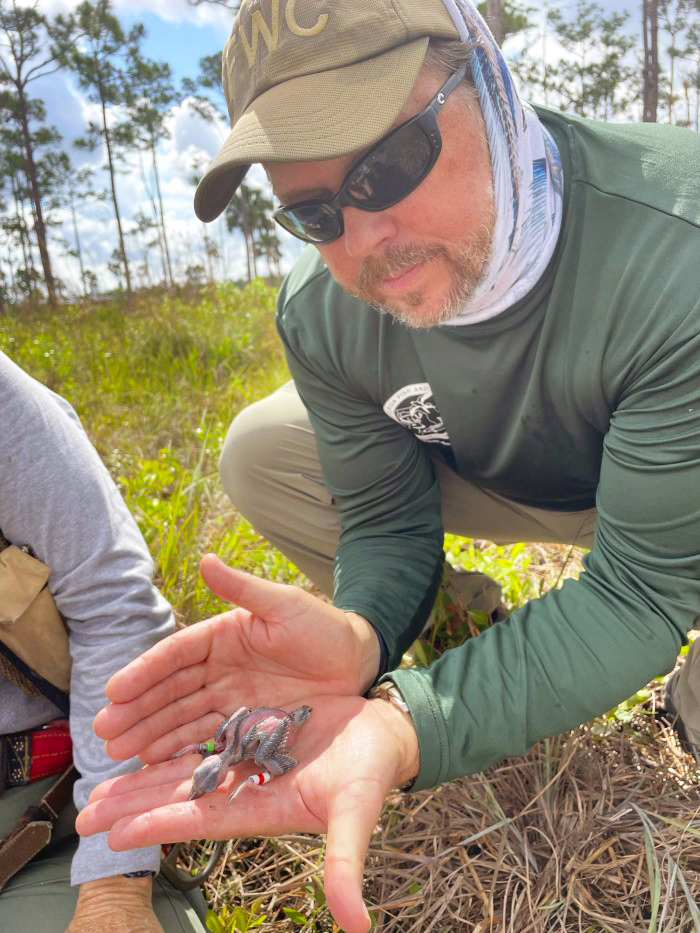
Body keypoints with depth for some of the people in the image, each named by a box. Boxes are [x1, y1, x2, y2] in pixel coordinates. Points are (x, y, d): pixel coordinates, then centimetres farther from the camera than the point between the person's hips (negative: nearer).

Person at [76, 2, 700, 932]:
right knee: (259, 452, -11)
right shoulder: (323, 312, -20)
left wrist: (409, 724, -47)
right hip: (501, 476, 4)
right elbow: (388, 522, -13)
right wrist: (356, 639, -37)